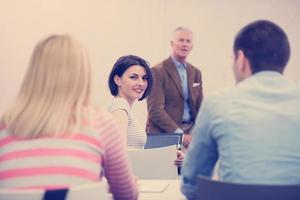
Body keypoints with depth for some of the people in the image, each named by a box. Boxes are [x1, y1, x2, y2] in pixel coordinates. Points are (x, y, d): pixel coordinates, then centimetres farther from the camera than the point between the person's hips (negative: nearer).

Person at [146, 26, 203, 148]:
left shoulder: (196, 73, 14)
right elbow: (155, 110, -12)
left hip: (190, 133, 5)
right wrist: (179, 134, -17)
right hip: (164, 135, -5)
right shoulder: (157, 71, -6)